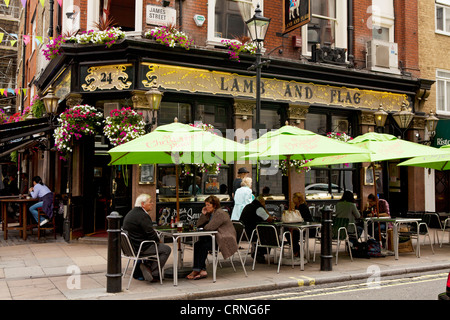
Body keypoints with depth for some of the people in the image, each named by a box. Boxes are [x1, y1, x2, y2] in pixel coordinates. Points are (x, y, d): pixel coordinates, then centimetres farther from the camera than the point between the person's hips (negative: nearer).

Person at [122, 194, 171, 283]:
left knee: (155, 245, 29)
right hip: (140, 248, -10)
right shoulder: (142, 215, -20)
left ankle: (146, 266, 19)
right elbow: (151, 234, -22)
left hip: (131, 246, 10)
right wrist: (158, 240, -2)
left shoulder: (129, 214, 11)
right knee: (166, 249, 1)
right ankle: (154, 274, 2)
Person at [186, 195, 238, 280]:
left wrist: (204, 227, 0)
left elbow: (210, 227, -23)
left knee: (204, 246, -24)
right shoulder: (210, 213, 15)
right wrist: (203, 214, 1)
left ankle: (196, 271, -13)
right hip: (216, 238, 9)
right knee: (197, 244, -11)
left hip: (225, 240, -9)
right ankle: (202, 270, -18)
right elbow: (198, 225, 15)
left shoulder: (220, 213, -15)